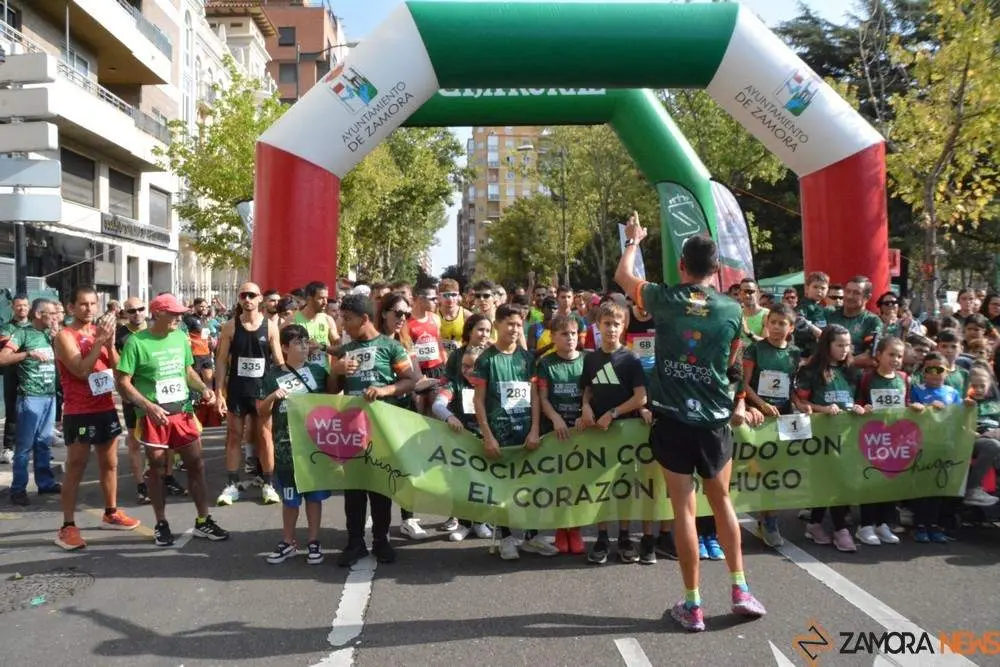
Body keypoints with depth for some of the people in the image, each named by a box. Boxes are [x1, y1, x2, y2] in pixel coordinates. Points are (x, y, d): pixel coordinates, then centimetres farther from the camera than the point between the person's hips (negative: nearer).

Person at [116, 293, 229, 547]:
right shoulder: (136, 342, -12)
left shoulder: (180, 337, 5)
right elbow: (123, 382, -12)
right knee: (157, 470, 8)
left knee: (197, 465, 7)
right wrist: (149, 406, -23)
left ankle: (203, 522, 19)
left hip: (182, 412, 5)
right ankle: (161, 525, 23)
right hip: (154, 417, -5)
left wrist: (203, 387, -1)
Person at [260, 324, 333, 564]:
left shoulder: (318, 371, 1)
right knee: (289, 497, 11)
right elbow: (262, 413, 0)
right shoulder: (273, 376, -2)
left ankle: (313, 542, 22)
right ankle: (288, 542, 26)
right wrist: (272, 397, -17)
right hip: (286, 445, -1)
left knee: (314, 494, 9)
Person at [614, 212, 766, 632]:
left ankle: (693, 605, 10)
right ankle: (740, 589, 23)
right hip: (715, 420, 2)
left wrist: (634, 240, 30)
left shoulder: (665, 300, -6)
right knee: (722, 502, 19)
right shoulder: (732, 310, -1)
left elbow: (623, 276, 13)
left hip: (673, 419, -2)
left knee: (684, 509, 2)